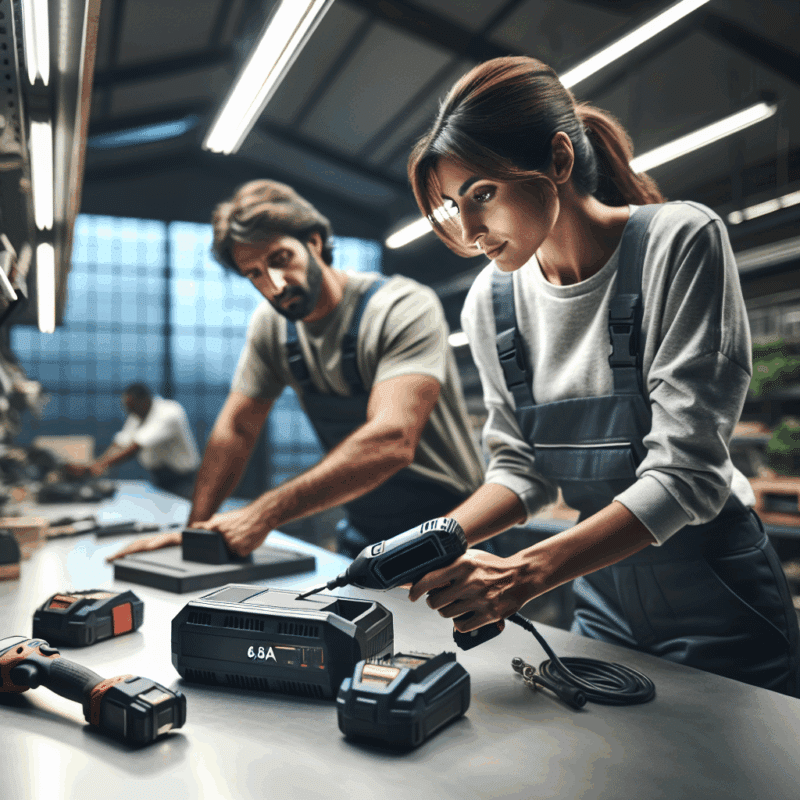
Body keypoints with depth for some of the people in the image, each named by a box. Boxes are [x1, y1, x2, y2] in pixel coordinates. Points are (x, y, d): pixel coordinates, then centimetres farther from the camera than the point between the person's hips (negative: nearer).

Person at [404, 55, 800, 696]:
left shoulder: (680, 242, -20)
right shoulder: (491, 301, -5)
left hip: (717, 599, -4)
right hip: (603, 600, 4)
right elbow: (521, 468, 0)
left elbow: (687, 472, -25)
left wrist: (526, 572, -34)